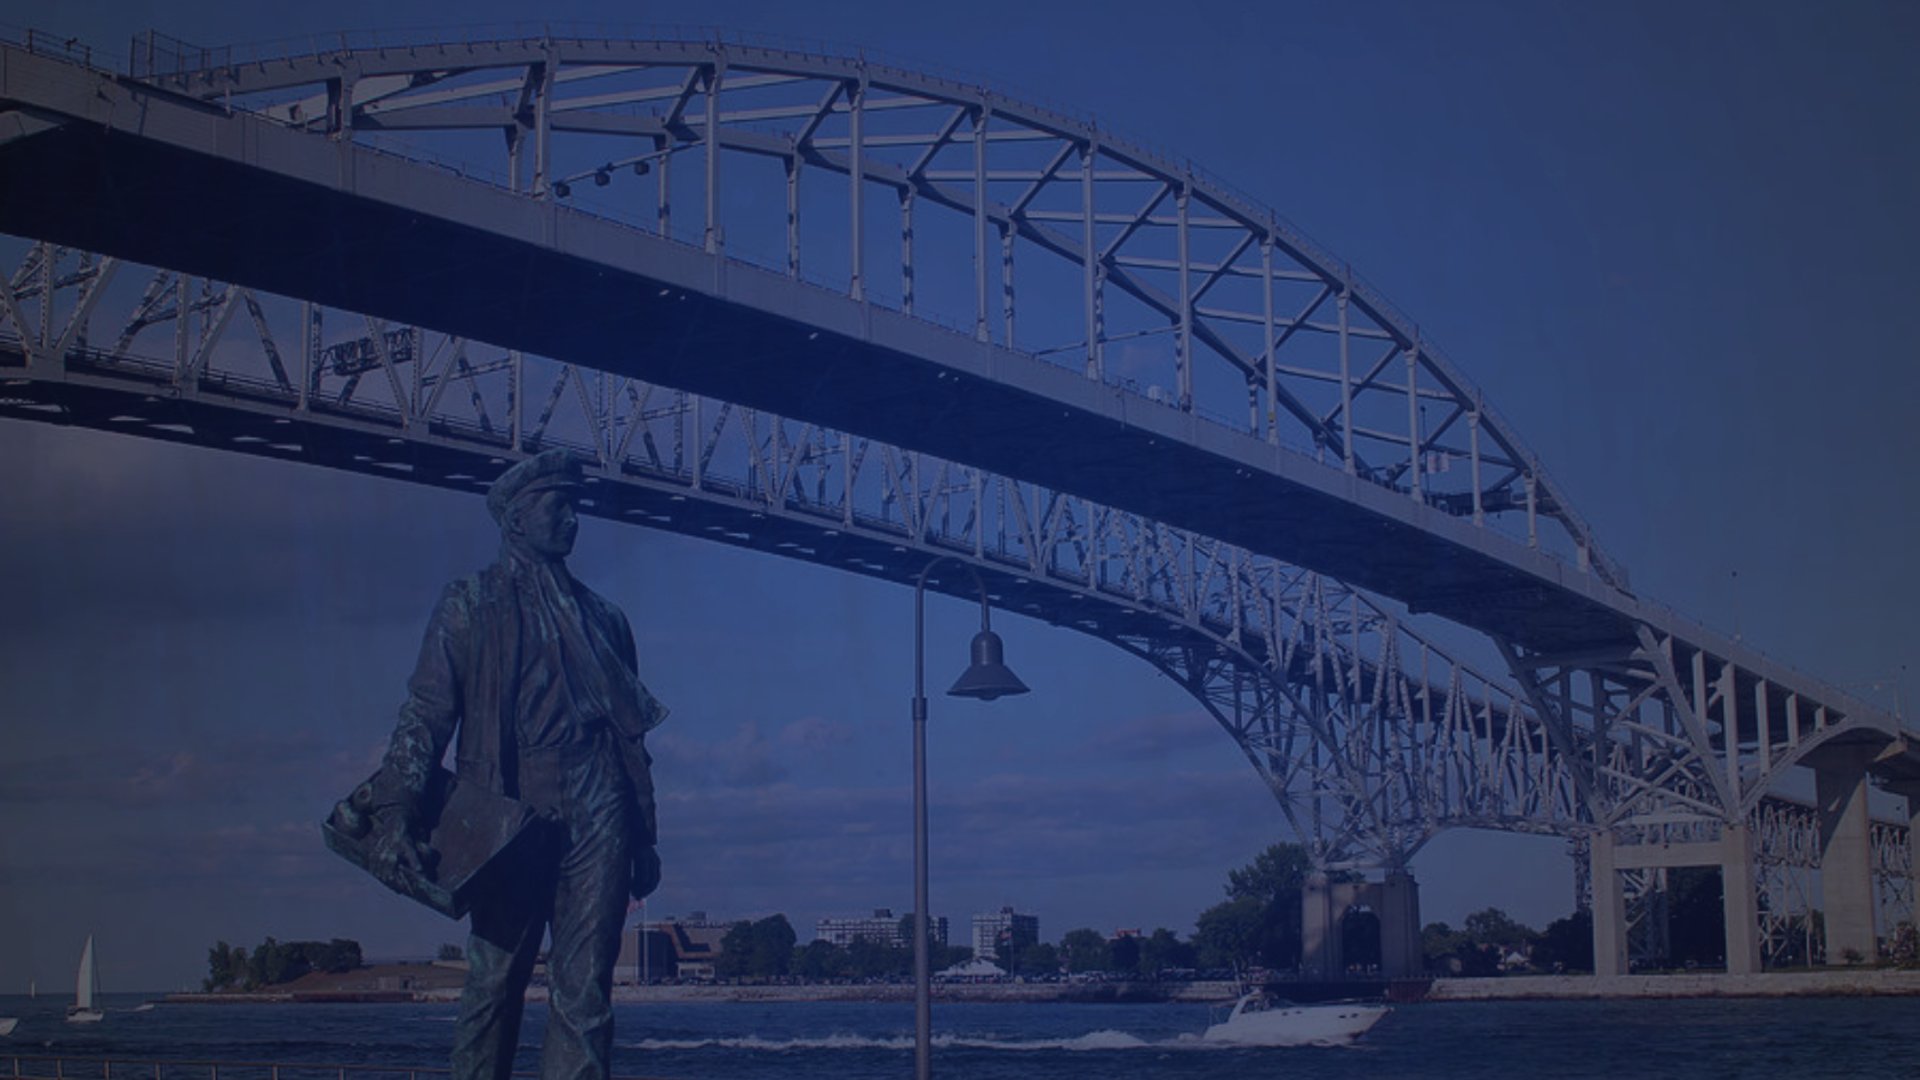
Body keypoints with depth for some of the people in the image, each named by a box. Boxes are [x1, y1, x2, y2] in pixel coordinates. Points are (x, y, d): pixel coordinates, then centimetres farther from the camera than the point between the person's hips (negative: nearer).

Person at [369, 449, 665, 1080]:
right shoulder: (471, 606, 10)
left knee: (584, 991, -4)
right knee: (495, 980, -4)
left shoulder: (603, 618, 23)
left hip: (597, 815, 3)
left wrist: (645, 836, 19)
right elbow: (425, 711, -1)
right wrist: (395, 808, -15)